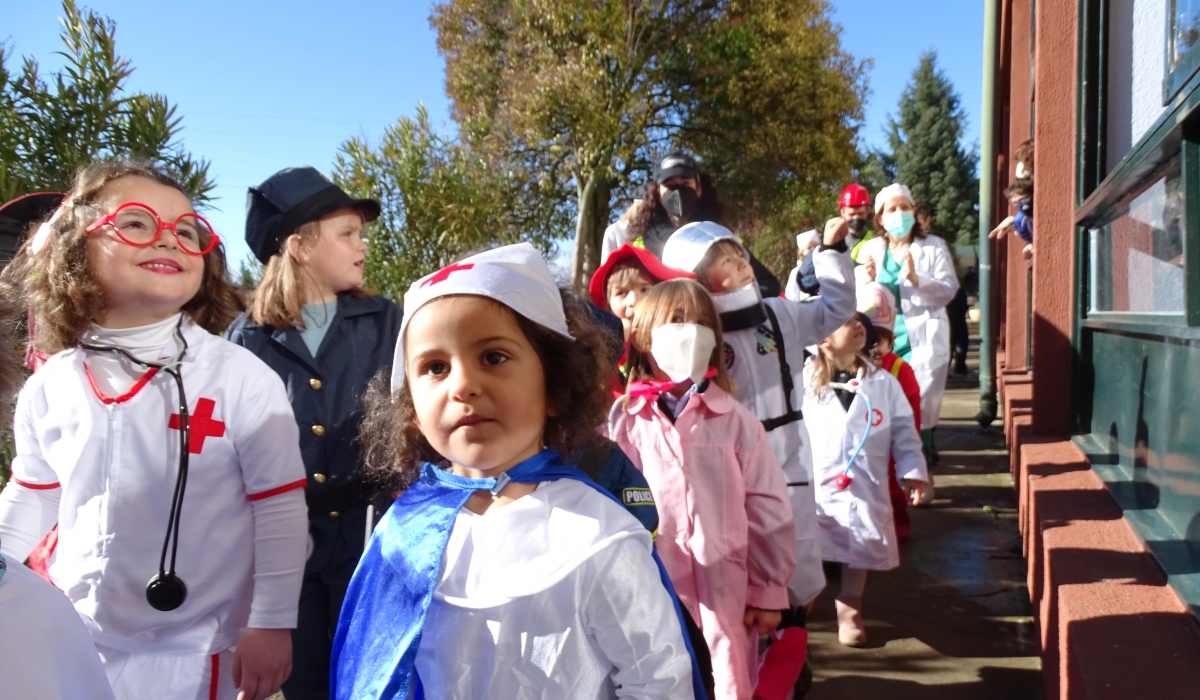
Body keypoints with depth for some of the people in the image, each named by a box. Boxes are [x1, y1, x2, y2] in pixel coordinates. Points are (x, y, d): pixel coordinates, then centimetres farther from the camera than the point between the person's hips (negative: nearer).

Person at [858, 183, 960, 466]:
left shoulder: (934, 246, 1)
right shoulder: (870, 249, 10)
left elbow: (949, 289, -8)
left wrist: (916, 279, -22)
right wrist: (868, 279, -12)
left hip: (923, 339, -2)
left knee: (920, 405, -5)